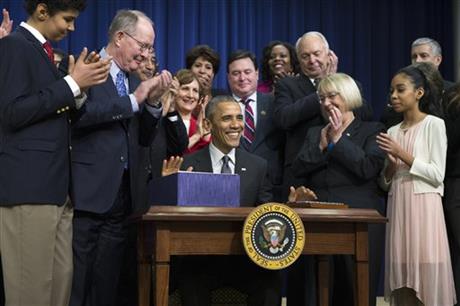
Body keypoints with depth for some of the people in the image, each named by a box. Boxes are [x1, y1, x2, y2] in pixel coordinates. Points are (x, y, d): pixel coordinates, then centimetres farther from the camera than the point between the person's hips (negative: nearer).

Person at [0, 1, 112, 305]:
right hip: (28, 185, -9)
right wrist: (72, 83, -15)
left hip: (54, 184, 9)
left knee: (61, 278, 8)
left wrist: (80, 86, 5)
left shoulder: (42, 50, 19)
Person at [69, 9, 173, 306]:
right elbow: (78, 114, -21)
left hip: (123, 194, 7)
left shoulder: (134, 81, 17)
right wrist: (133, 100, -15)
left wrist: (153, 101, -2)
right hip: (88, 192, -7)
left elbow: (144, 139, 15)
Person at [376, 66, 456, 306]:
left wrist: (402, 154, -13)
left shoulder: (434, 124, -2)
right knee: (403, 284, 3)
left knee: (425, 278, -7)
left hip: (423, 207, -5)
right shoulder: (393, 131, 14)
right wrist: (391, 163, -5)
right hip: (397, 208, 5)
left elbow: (437, 175, -9)